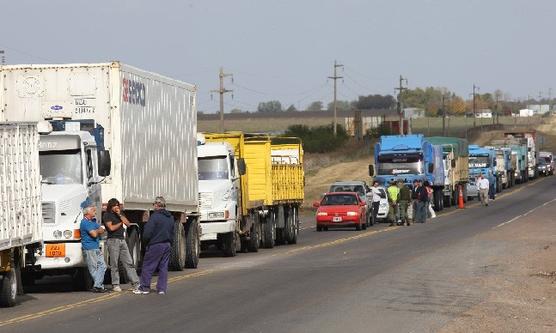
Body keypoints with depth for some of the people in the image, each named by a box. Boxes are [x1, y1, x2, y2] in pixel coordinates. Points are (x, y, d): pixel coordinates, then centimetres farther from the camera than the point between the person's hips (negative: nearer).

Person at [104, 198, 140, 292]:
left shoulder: (120, 214, 20)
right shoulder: (107, 215, 0)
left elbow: (128, 224, 7)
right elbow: (111, 228, -12)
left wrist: (120, 215, -2)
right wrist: (120, 223, 3)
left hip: (122, 240, 6)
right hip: (113, 241, -6)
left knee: (129, 262, 0)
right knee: (114, 264, -4)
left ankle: (135, 283, -3)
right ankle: (115, 285, 2)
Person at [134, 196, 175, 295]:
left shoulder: (154, 216, -14)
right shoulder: (170, 217, 11)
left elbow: (147, 232, -16)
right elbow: (172, 233, 18)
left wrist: (146, 242, 1)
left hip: (156, 245, -7)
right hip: (167, 245, 7)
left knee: (148, 266, 1)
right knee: (163, 267, 9)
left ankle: (144, 288, 3)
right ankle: (162, 289, 7)